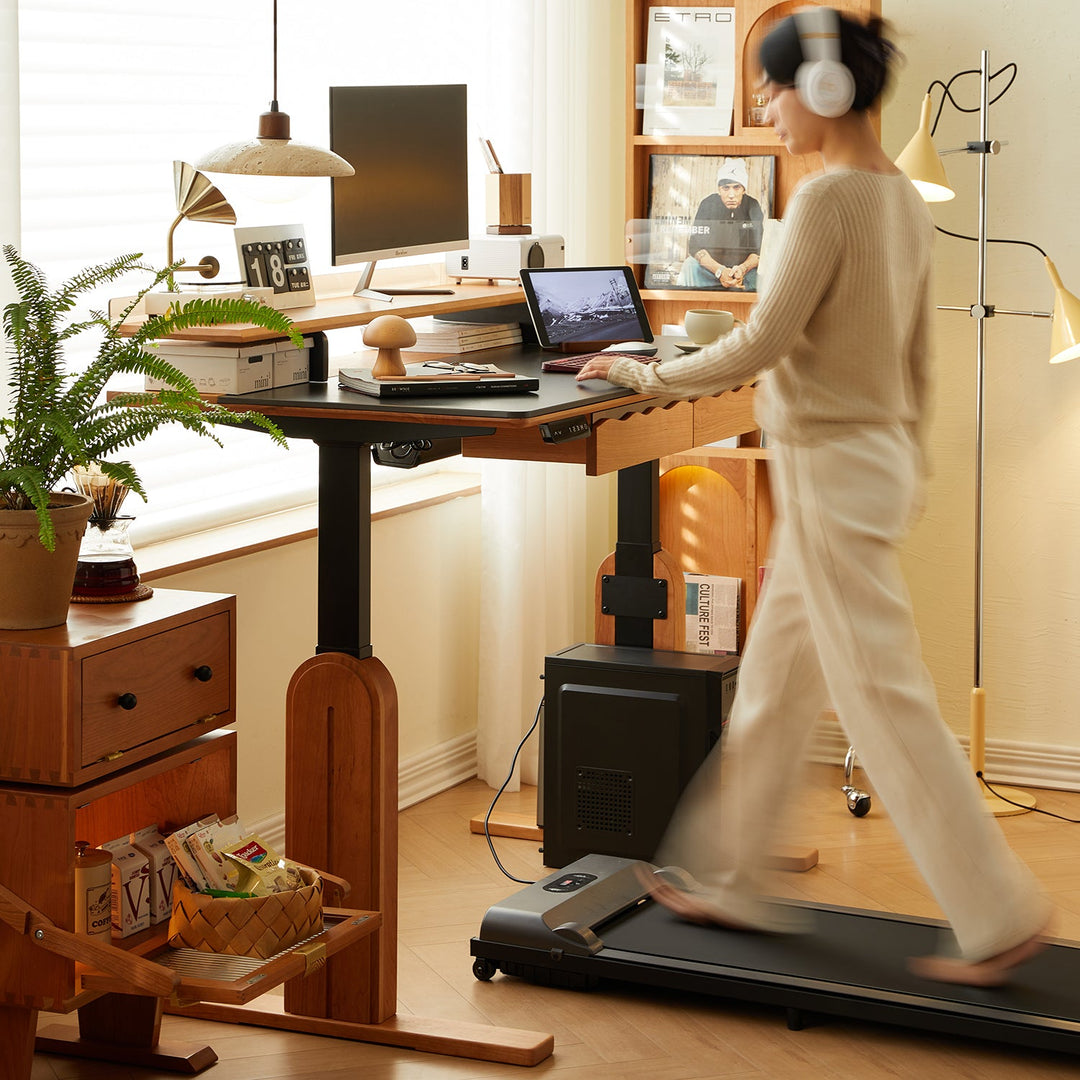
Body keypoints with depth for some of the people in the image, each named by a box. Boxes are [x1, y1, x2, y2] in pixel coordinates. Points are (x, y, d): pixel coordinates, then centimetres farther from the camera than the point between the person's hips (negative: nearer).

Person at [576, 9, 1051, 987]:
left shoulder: (830, 197, -19)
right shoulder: (906, 200, 8)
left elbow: (763, 342, -19)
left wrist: (649, 375, -7)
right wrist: (909, 467, 24)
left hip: (831, 468, -9)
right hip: (879, 459, 9)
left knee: (885, 697, -3)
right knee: (774, 682, 17)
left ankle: (999, 917, 2)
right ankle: (731, 877, 28)